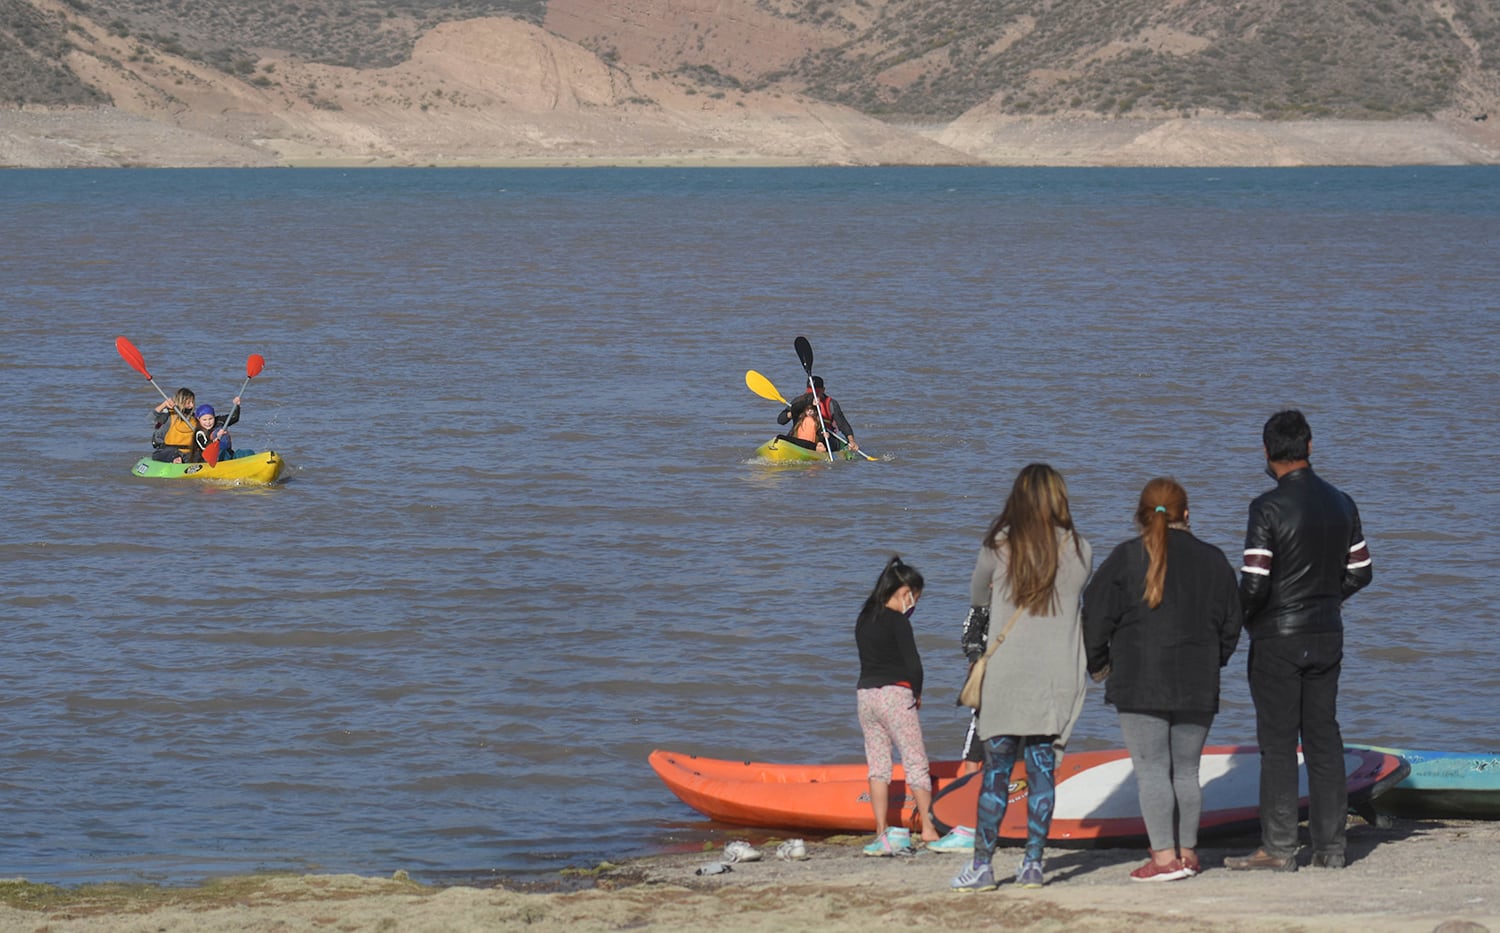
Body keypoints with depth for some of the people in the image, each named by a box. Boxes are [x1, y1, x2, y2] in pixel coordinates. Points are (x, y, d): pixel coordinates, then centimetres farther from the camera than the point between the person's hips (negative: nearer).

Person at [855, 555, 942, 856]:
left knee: (877, 765, 7)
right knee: (915, 762, 2)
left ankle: (882, 834, 3)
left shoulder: (864, 619, 12)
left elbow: (869, 658, 13)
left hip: (864, 693, 6)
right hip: (895, 693, -6)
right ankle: (928, 828, 1)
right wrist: (917, 694, 5)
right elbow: (913, 664, -13)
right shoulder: (897, 621, -10)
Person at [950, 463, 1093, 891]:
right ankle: (1033, 862, 5)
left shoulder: (997, 547, -2)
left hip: (1007, 673, -1)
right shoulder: (1080, 551, 1)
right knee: (1042, 768, 6)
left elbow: (976, 597, 14)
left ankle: (982, 864, 3)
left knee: (996, 769, 2)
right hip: (1059, 676, 1)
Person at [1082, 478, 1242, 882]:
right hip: (1198, 689, 4)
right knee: (1186, 770, 12)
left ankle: (1165, 856, -7)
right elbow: (1230, 625, 14)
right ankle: (1187, 852, 16)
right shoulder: (1213, 561, 6)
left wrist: (1098, 664, 12)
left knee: (1151, 770, -3)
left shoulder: (1126, 558, -5)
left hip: (1139, 684, -4)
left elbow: (1096, 618, -3)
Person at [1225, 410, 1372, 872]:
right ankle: (1330, 846, 10)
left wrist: (1236, 618, -1)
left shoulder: (1268, 508, -15)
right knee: (1324, 738, 10)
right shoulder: (1341, 503, 5)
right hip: (1327, 637, 6)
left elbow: (1255, 584, -19)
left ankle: (1279, 848, -1)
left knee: (1278, 743, -2)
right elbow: (1360, 572, 11)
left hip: (1277, 639, -6)